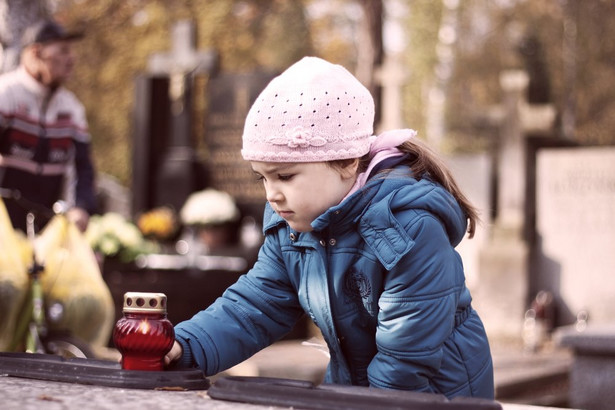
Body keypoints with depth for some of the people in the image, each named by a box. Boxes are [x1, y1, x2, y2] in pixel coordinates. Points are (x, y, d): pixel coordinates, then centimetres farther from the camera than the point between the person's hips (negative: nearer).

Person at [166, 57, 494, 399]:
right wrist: (183, 348, -18)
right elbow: (256, 306, -4)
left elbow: (406, 360, -24)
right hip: (349, 388, 5)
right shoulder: (291, 223, -4)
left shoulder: (410, 229, -27)